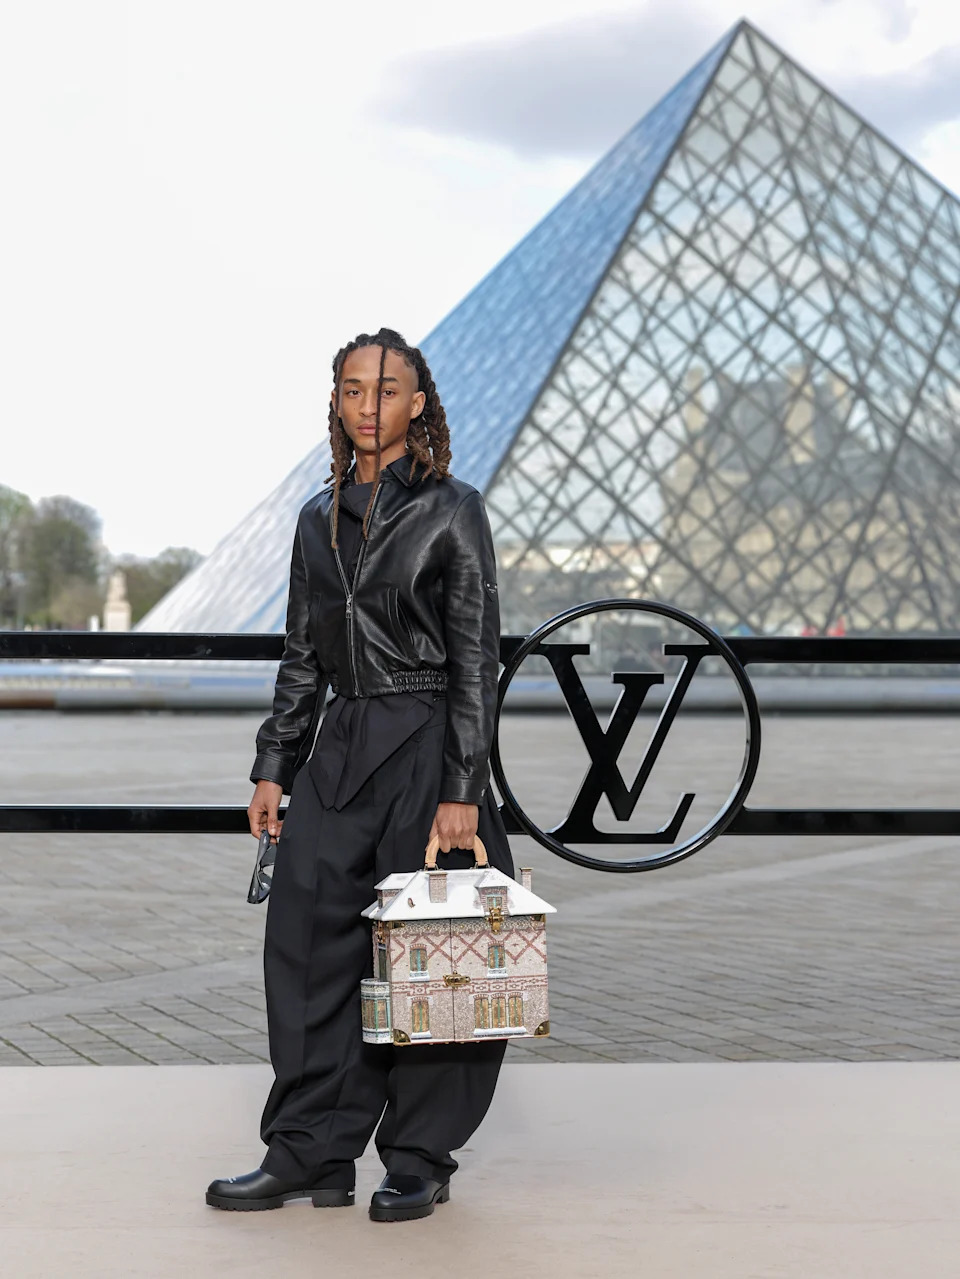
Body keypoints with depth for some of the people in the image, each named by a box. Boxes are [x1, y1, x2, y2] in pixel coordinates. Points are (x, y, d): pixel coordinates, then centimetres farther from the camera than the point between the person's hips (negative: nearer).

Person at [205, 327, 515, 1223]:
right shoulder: (320, 519, 12)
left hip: (426, 748, -5)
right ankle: (310, 1154, 12)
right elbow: (302, 657, 16)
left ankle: (419, 1161, 12)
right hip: (339, 747, 5)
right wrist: (272, 767, 10)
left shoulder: (451, 511, -4)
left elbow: (475, 660, -7)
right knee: (306, 943, 2)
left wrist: (461, 789, -13)